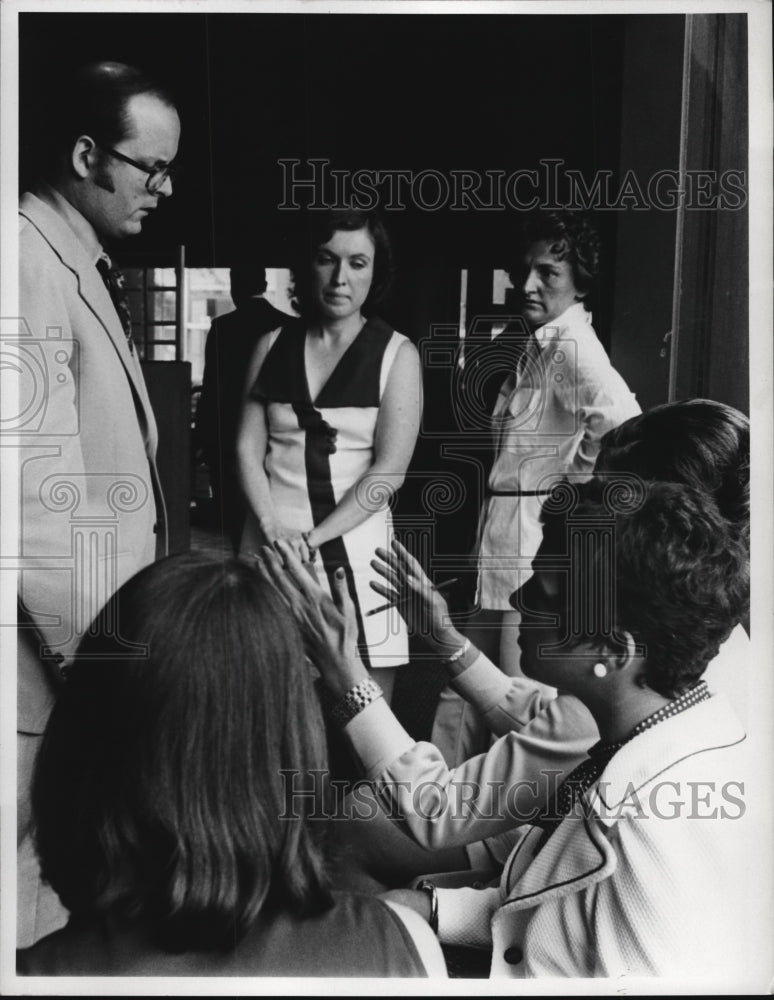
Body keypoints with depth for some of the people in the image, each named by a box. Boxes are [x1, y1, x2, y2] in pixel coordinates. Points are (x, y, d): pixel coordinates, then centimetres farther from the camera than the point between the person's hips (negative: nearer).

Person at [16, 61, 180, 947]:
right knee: (44, 879, 4)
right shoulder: (29, 259, -14)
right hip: (58, 644, -9)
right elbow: (36, 485, -21)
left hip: (95, 635, 9)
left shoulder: (84, 262, 14)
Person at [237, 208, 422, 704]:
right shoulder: (273, 345, 9)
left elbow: (390, 468, -6)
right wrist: (274, 528, -10)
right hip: (273, 546, 2)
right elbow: (248, 448, 6)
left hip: (355, 547, -2)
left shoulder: (397, 353, 1)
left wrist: (313, 537, -13)